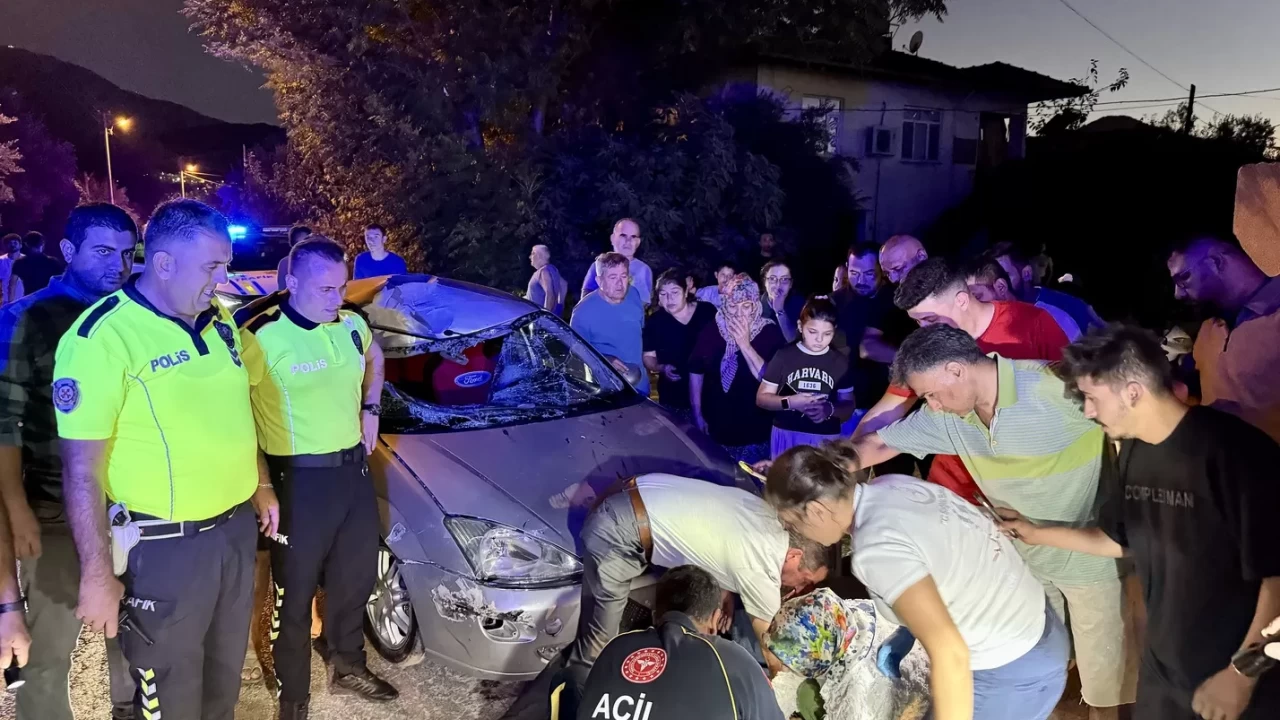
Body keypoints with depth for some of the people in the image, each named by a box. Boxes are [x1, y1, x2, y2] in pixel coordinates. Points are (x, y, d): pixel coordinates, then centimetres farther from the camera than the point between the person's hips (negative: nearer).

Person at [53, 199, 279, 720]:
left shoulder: (218, 319, 4)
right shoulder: (103, 337, -20)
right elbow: (82, 471, -19)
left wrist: (261, 486, 19)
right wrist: (97, 575, -17)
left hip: (236, 528, 7)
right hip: (163, 550, -6)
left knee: (225, 673, 24)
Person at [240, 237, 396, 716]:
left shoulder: (351, 325, 2)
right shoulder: (264, 337, -19)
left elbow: (374, 358, 25)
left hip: (353, 469, 7)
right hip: (300, 480, -7)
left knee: (355, 578, 22)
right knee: (295, 593, 8)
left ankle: (349, 668, 46)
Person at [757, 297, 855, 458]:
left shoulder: (841, 361, 2)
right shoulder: (784, 355, -2)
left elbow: (848, 406, 5)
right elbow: (762, 398, 1)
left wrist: (830, 410, -16)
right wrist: (789, 402, -16)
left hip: (825, 439, 1)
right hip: (786, 436, 0)